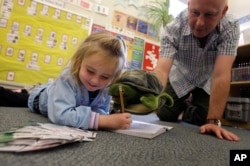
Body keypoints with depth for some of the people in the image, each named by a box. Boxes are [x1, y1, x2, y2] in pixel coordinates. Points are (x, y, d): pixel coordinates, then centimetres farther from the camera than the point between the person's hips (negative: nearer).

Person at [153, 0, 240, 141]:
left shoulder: (231, 27, -29)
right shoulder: (173, 29, -31)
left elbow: (221, 75, -36)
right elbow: (162, 70, -42)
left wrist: (213, 121, -39)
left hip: (207, 80, 1)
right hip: (180, 77, 0)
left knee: (200, 121, -7)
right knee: (165, 116, -2)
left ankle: (190, 109, 29)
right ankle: (184, 105, 31)